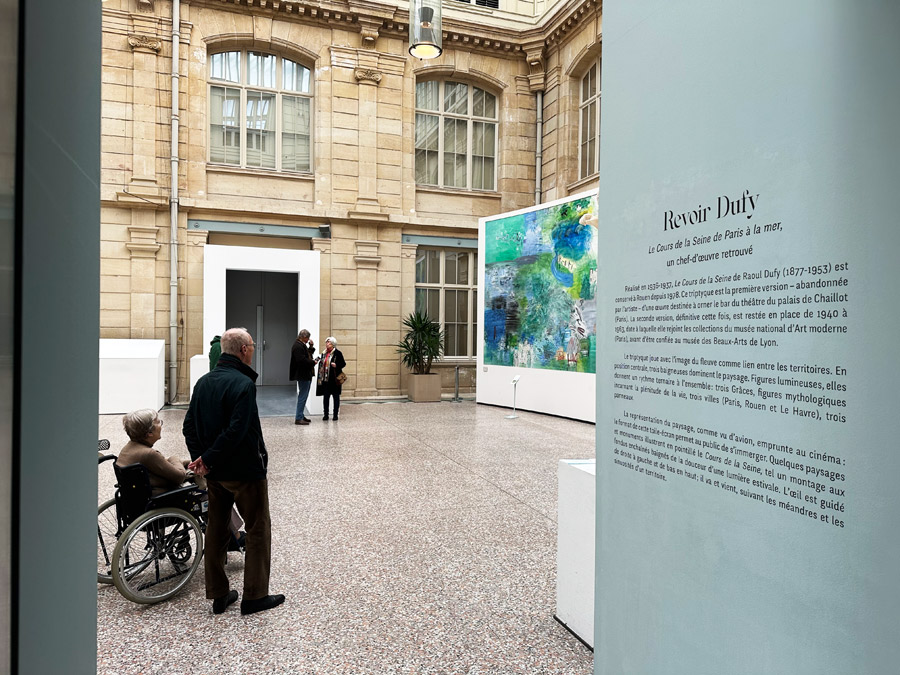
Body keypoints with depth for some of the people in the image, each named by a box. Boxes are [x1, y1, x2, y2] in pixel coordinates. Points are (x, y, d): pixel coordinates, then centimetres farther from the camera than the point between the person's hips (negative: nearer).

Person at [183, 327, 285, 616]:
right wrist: (207, 459, -16)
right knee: (258, 530, 6)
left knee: (216, 529, 16)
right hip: (245, 471, -8)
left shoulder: (203, 382, 6)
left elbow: (189, 426, 7)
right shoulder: (243, 384, -20)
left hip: (214, 472, 8)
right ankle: (254, 595, 13)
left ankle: (219, 595, 25)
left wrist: (200, 458, 1)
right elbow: (236, 431, -27)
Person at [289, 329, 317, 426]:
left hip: (306, 375, 11)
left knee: (303, 396, 17)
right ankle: (298, 418, -5)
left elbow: (308, 355, 23)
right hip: (303, 375, -11)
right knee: (302, 396, -8)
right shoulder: (298, 346, -18)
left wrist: (311, 346, 9)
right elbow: (302, 360, -27)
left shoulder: (302, 345, 15)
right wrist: (313, 362, -14)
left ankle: (301, 415, 25)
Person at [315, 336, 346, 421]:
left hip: (334, 379, -6)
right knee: (325, 397, 7)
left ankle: (335, 415, 10)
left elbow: (343, 364, -7)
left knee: (336, 397, 3)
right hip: (325, 379, 6)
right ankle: (326, 415, 15)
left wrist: (336, 365, -22)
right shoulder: (324, 353, 13)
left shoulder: (337, 353, -6)